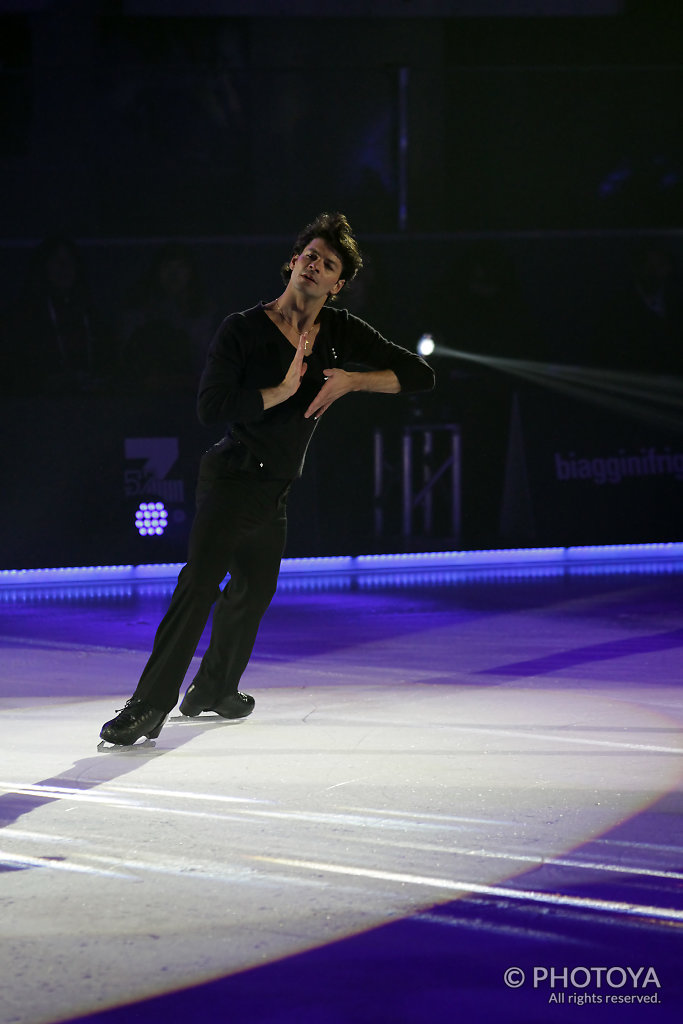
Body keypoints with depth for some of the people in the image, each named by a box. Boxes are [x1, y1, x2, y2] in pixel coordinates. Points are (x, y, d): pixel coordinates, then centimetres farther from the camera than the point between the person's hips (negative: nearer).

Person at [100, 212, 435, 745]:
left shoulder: (340, 331, 2)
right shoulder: (243, 330, -12)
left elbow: (420, 375, 3)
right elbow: (210, 408, -22)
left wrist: (352, 380, -12)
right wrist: (283, 391, -26)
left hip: (276, 492, 7)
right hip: (232, 478, -7)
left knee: (254, 591, 20)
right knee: (200, 584, -21)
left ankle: (213, 691, 41)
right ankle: (149, 707, -24)